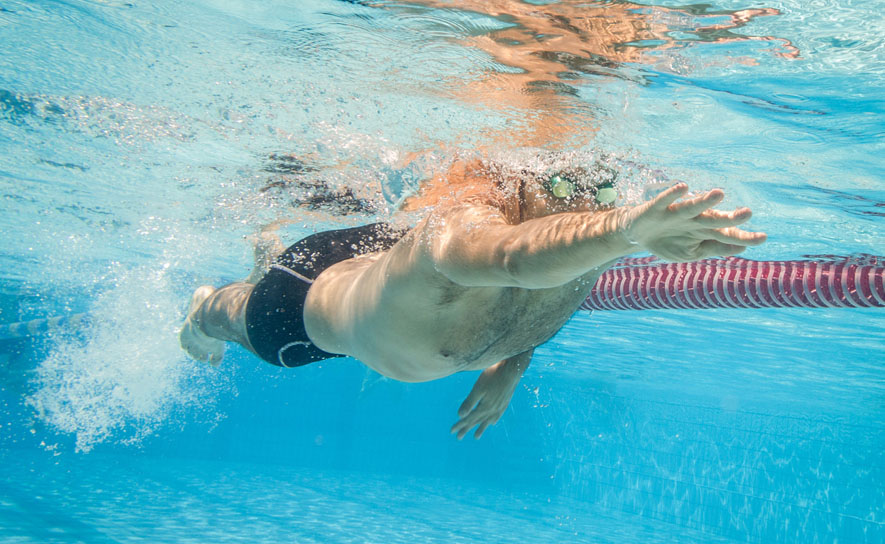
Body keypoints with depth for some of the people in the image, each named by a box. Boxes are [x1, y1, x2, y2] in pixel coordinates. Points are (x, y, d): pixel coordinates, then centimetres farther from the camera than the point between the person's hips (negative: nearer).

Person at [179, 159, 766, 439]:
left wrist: (510, 369, -9)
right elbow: (515, 257, -79)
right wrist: (628, 228, -95)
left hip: (386, 261, 6)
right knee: (243, 324, 30)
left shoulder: (582, 261, -30)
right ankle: (204, 307, 70)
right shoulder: (462, 224, -52)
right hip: (311, 296, -6)